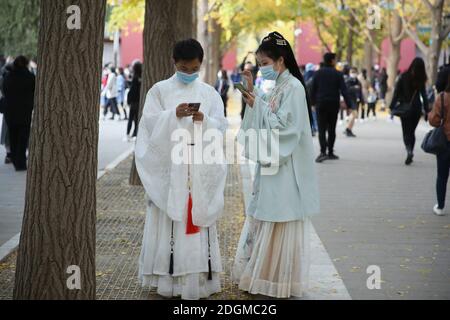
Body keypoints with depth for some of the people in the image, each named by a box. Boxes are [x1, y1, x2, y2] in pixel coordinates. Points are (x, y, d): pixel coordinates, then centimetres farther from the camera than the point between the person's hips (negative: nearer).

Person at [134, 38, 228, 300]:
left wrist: (204, 120, -16)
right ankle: (168, 278, 2)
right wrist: (174, 115, -20)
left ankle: (200, 278, 5)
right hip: (169, 164, -2)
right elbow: (150, 122, -3)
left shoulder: (209, 93, 10)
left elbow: (221, 126, 4)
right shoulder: (160, 90, 4)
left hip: (201, 167, 2)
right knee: (169, 218, -3)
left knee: (199, 217, 1)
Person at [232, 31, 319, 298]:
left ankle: (281, 280, 7)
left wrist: (257, 105, -17)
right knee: (265, 219, 12)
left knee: (280, 222, -2)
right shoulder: (278, 86, 13)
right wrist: (253, 91, 2)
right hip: (272, 163, 9)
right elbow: (264, 119, 13)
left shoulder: (293, 87, -14)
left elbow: (284, 126, -19)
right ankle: (262, 273, 21)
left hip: (285, 168, -9)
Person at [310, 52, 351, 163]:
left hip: (321, 104, 0)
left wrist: (313, 102, 13)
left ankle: (323, 152, -23)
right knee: (331, 129, 13)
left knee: (322, 129, -5)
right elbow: (344, 90, -7)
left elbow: (313, 89, 2)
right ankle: (330, 152, 18)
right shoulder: (337, 74, -3)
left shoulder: (318, 73, 1)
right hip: (334, 105, 0)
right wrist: (348, 105, -6)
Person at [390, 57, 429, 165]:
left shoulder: (404, 76, -7)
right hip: (416, 108, 2)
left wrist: (392, 107, -3)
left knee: (406, 131, 3)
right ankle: (410, 153, 11)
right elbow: (424, 95, 0)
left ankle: (409, 150, -21)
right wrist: (426, 110, 5)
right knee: (412, 131, 14)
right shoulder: (421, 79, -2)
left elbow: (397, 92, -7)